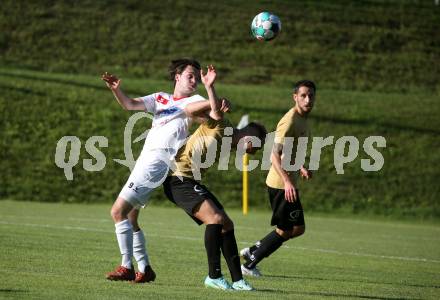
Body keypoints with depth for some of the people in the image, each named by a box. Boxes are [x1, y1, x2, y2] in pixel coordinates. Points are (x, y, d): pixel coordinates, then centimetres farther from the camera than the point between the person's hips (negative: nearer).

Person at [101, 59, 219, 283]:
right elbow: (129, 104, 8)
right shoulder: (160, 98, 18)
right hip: (146, 161, 7)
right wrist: (116, 90, -10)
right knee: (129, 217, 11)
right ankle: (144, 269, 17)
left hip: (157, 161, -7)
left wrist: (209, 87, -37)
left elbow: (211, 105, -18)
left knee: (118, 211, -12)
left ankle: (127, 267, -10)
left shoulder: (192, 101, 2)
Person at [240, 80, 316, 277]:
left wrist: (300, 168, 16)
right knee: (285, 231, -3)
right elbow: (275, 154, -25)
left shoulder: (302, 119, 13)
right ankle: (250, 265, 7)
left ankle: (252, 252, 19)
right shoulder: (290, 121, -18)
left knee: (298, 229, 13)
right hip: (281, 184, -10)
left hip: (288, 183, 10)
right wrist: (287, 182, -33)